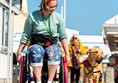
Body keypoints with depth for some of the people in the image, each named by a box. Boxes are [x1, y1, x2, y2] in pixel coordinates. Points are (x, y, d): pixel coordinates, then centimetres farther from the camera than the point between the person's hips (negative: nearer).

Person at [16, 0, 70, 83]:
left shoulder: (58, 17, 5)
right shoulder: (33, 16, 1)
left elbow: (63, 37, 7)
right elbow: (25, 36, 6)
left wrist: (67, 54, 1)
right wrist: (19, 53, 5)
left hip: (52, 45, 1)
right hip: (36, 45, -1)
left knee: (55, 51, -36)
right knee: (37, 51, -37)